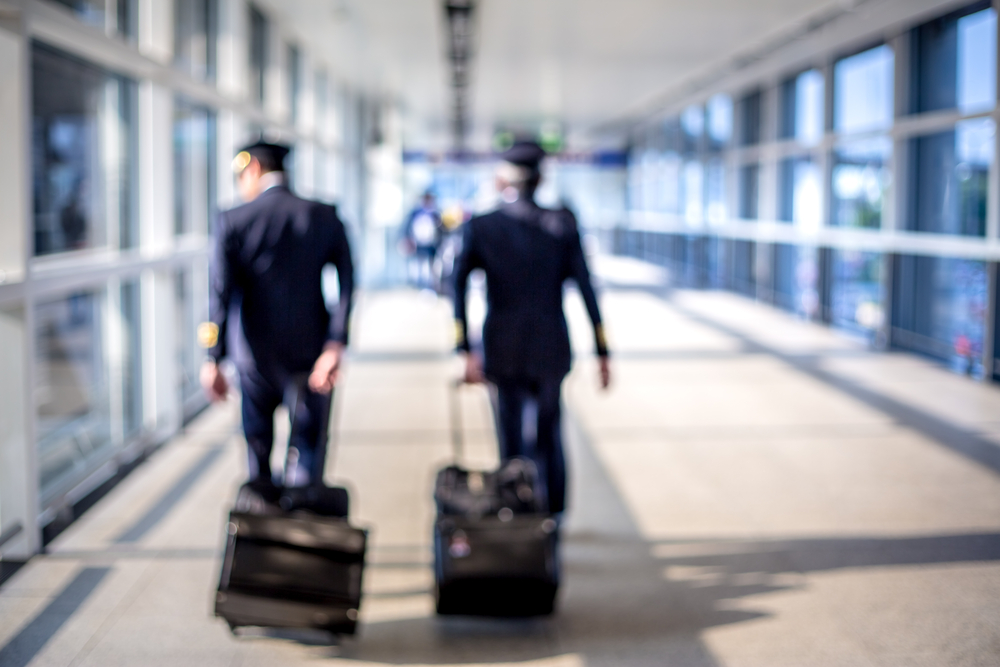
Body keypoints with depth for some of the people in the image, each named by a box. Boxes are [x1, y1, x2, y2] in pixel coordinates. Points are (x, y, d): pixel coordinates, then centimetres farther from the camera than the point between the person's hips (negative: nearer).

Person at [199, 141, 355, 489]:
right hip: (310, 354, 0)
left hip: (256, 358, 0)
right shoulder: (326, 217, 0)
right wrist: (335, 346, -14)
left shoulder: (232, 221, -5)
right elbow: (347, 283, -9)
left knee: (257, 448, 18)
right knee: (306, 454, 6)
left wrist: (212, 361, -9)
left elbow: (220, 294, -9)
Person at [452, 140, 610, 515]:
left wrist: (466, 350, -14)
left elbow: (458, 286, -13)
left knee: (513, 443, 7)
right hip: (552, 349, 1)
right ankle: (554, 517, 25)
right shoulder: (563, 224, -1)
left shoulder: (481, 227, -3)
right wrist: (602, 353, 0)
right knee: (549, 436, 20)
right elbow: (586, 289, -4)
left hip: (504, 353, -1)